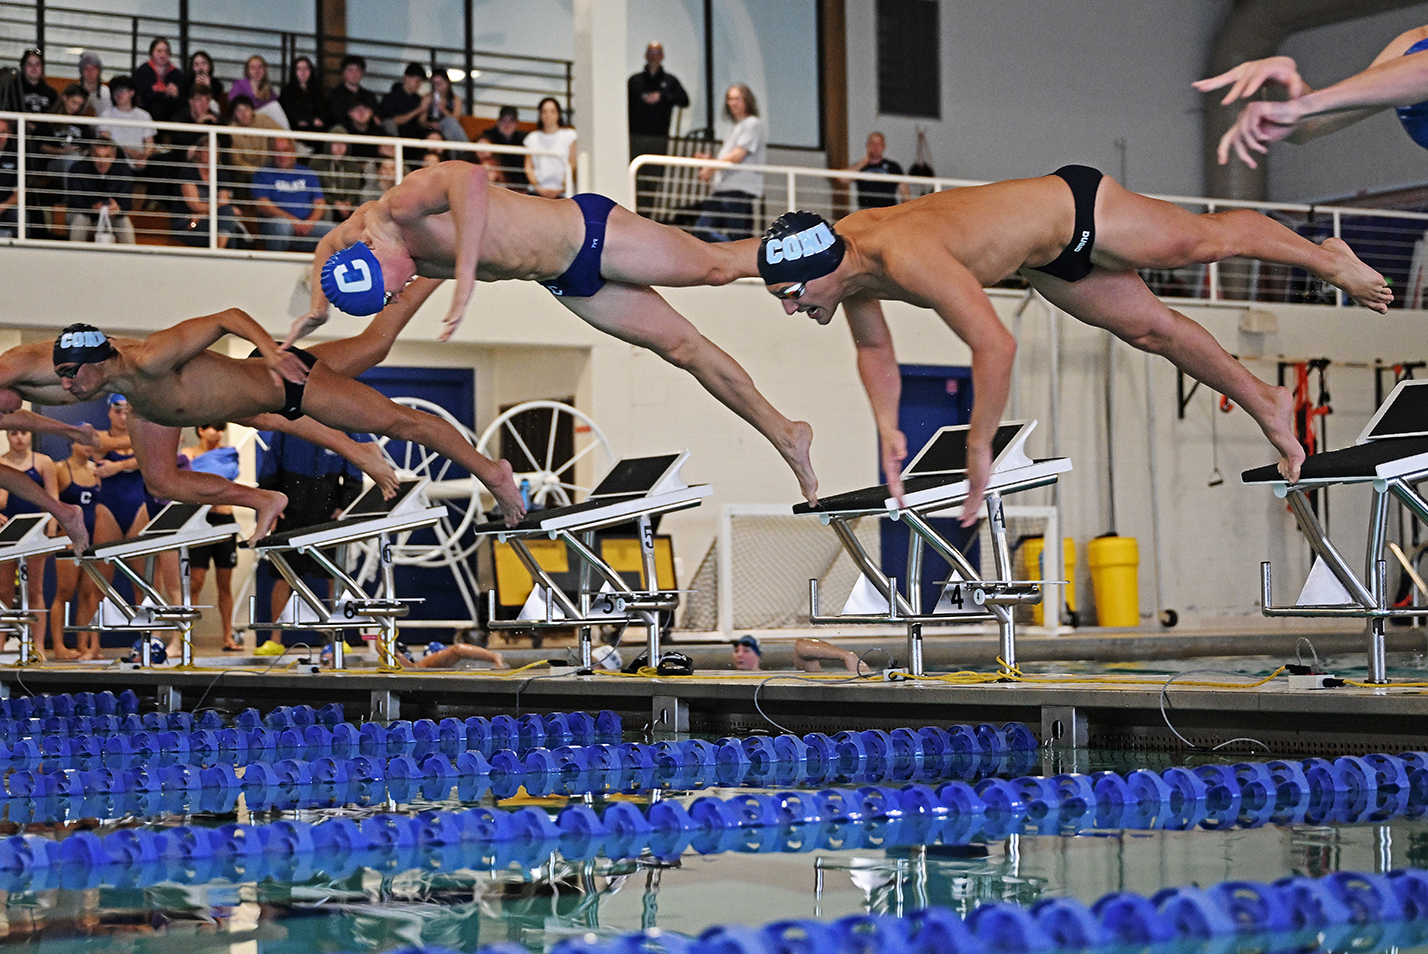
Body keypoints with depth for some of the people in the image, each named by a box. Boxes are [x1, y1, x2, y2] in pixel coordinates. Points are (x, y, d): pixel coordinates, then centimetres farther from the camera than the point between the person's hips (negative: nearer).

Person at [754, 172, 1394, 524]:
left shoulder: (907, 256, -43)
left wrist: (977, 451, -40)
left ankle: (1327, 258, 39)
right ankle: (1264, 405, 35)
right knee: (1151, 330, 17)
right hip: (1047, 262, 7)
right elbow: (873, 348, 5)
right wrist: (888, 429, -7)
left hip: (1073, 206, -7)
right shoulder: (846, 256, -15)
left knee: (1204, 240, 14)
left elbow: (995, 346, -46)